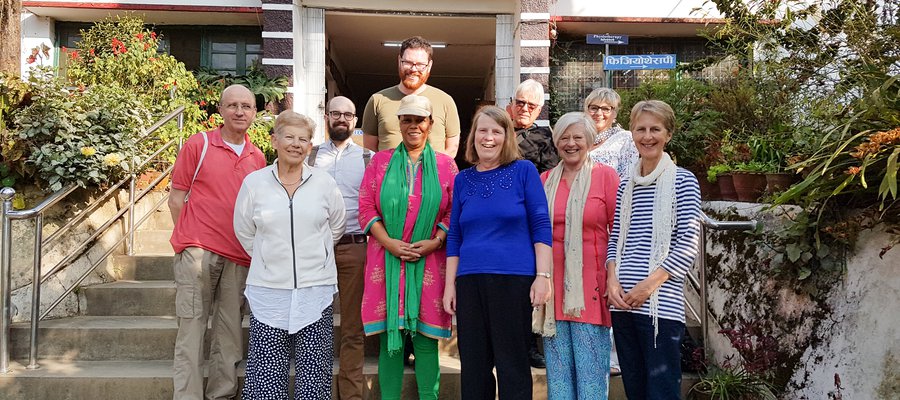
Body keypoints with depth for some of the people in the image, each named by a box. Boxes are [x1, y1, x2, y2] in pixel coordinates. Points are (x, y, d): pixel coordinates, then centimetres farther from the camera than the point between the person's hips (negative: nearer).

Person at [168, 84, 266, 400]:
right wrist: (191, 241, 0)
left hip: (239, 257, 4)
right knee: (191, 328, -2)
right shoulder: (198, 145, 1)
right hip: (198, 252, -4)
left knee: (229, 333, 8)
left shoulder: (258, 158, 12)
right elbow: (176, 198, 2)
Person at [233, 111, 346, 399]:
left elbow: (336, 227, 15)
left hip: (316, 289, 1)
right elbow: (244, 231, 12)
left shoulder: (324, 183, 3)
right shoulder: (254, 183, 2)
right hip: (268, 291, 0)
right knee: (266, 375, 0)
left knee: (314, 375, 4)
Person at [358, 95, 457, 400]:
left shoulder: (445, 165, 9)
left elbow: (455, 212, 6)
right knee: (389, 334, 3)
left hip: (429, 260, 0)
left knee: (426, 337, 1)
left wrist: (434, 242, -9)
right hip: (387, 259, 1)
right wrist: (390, 243, -9)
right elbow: (366, 208, 4)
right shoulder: (381, 161, 10)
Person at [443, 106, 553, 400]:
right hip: (469, 282, 4)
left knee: (512, 365, 4)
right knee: (472, 367, 10)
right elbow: (454, 237, 12)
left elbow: (541, 226, -2)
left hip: (514, 280, -4)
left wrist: (543, 276, -9)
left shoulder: (524, 171, 1)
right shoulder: (463, 179, 11)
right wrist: (450, 285, 8)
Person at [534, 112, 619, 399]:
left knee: (591, 372, 1)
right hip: (554, 287, 4)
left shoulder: (605, 176, 0)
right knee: (557, 373, 10)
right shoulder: (545, 181, 10)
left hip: (590, 287, -4)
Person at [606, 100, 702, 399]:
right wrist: (612, 279, -2)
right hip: (623, 302, 5)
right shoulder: (625, 186, 14)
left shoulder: (682, 181, -1)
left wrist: (649, 284, -13)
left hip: (661, 304, -5)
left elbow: (689, 244, -6)